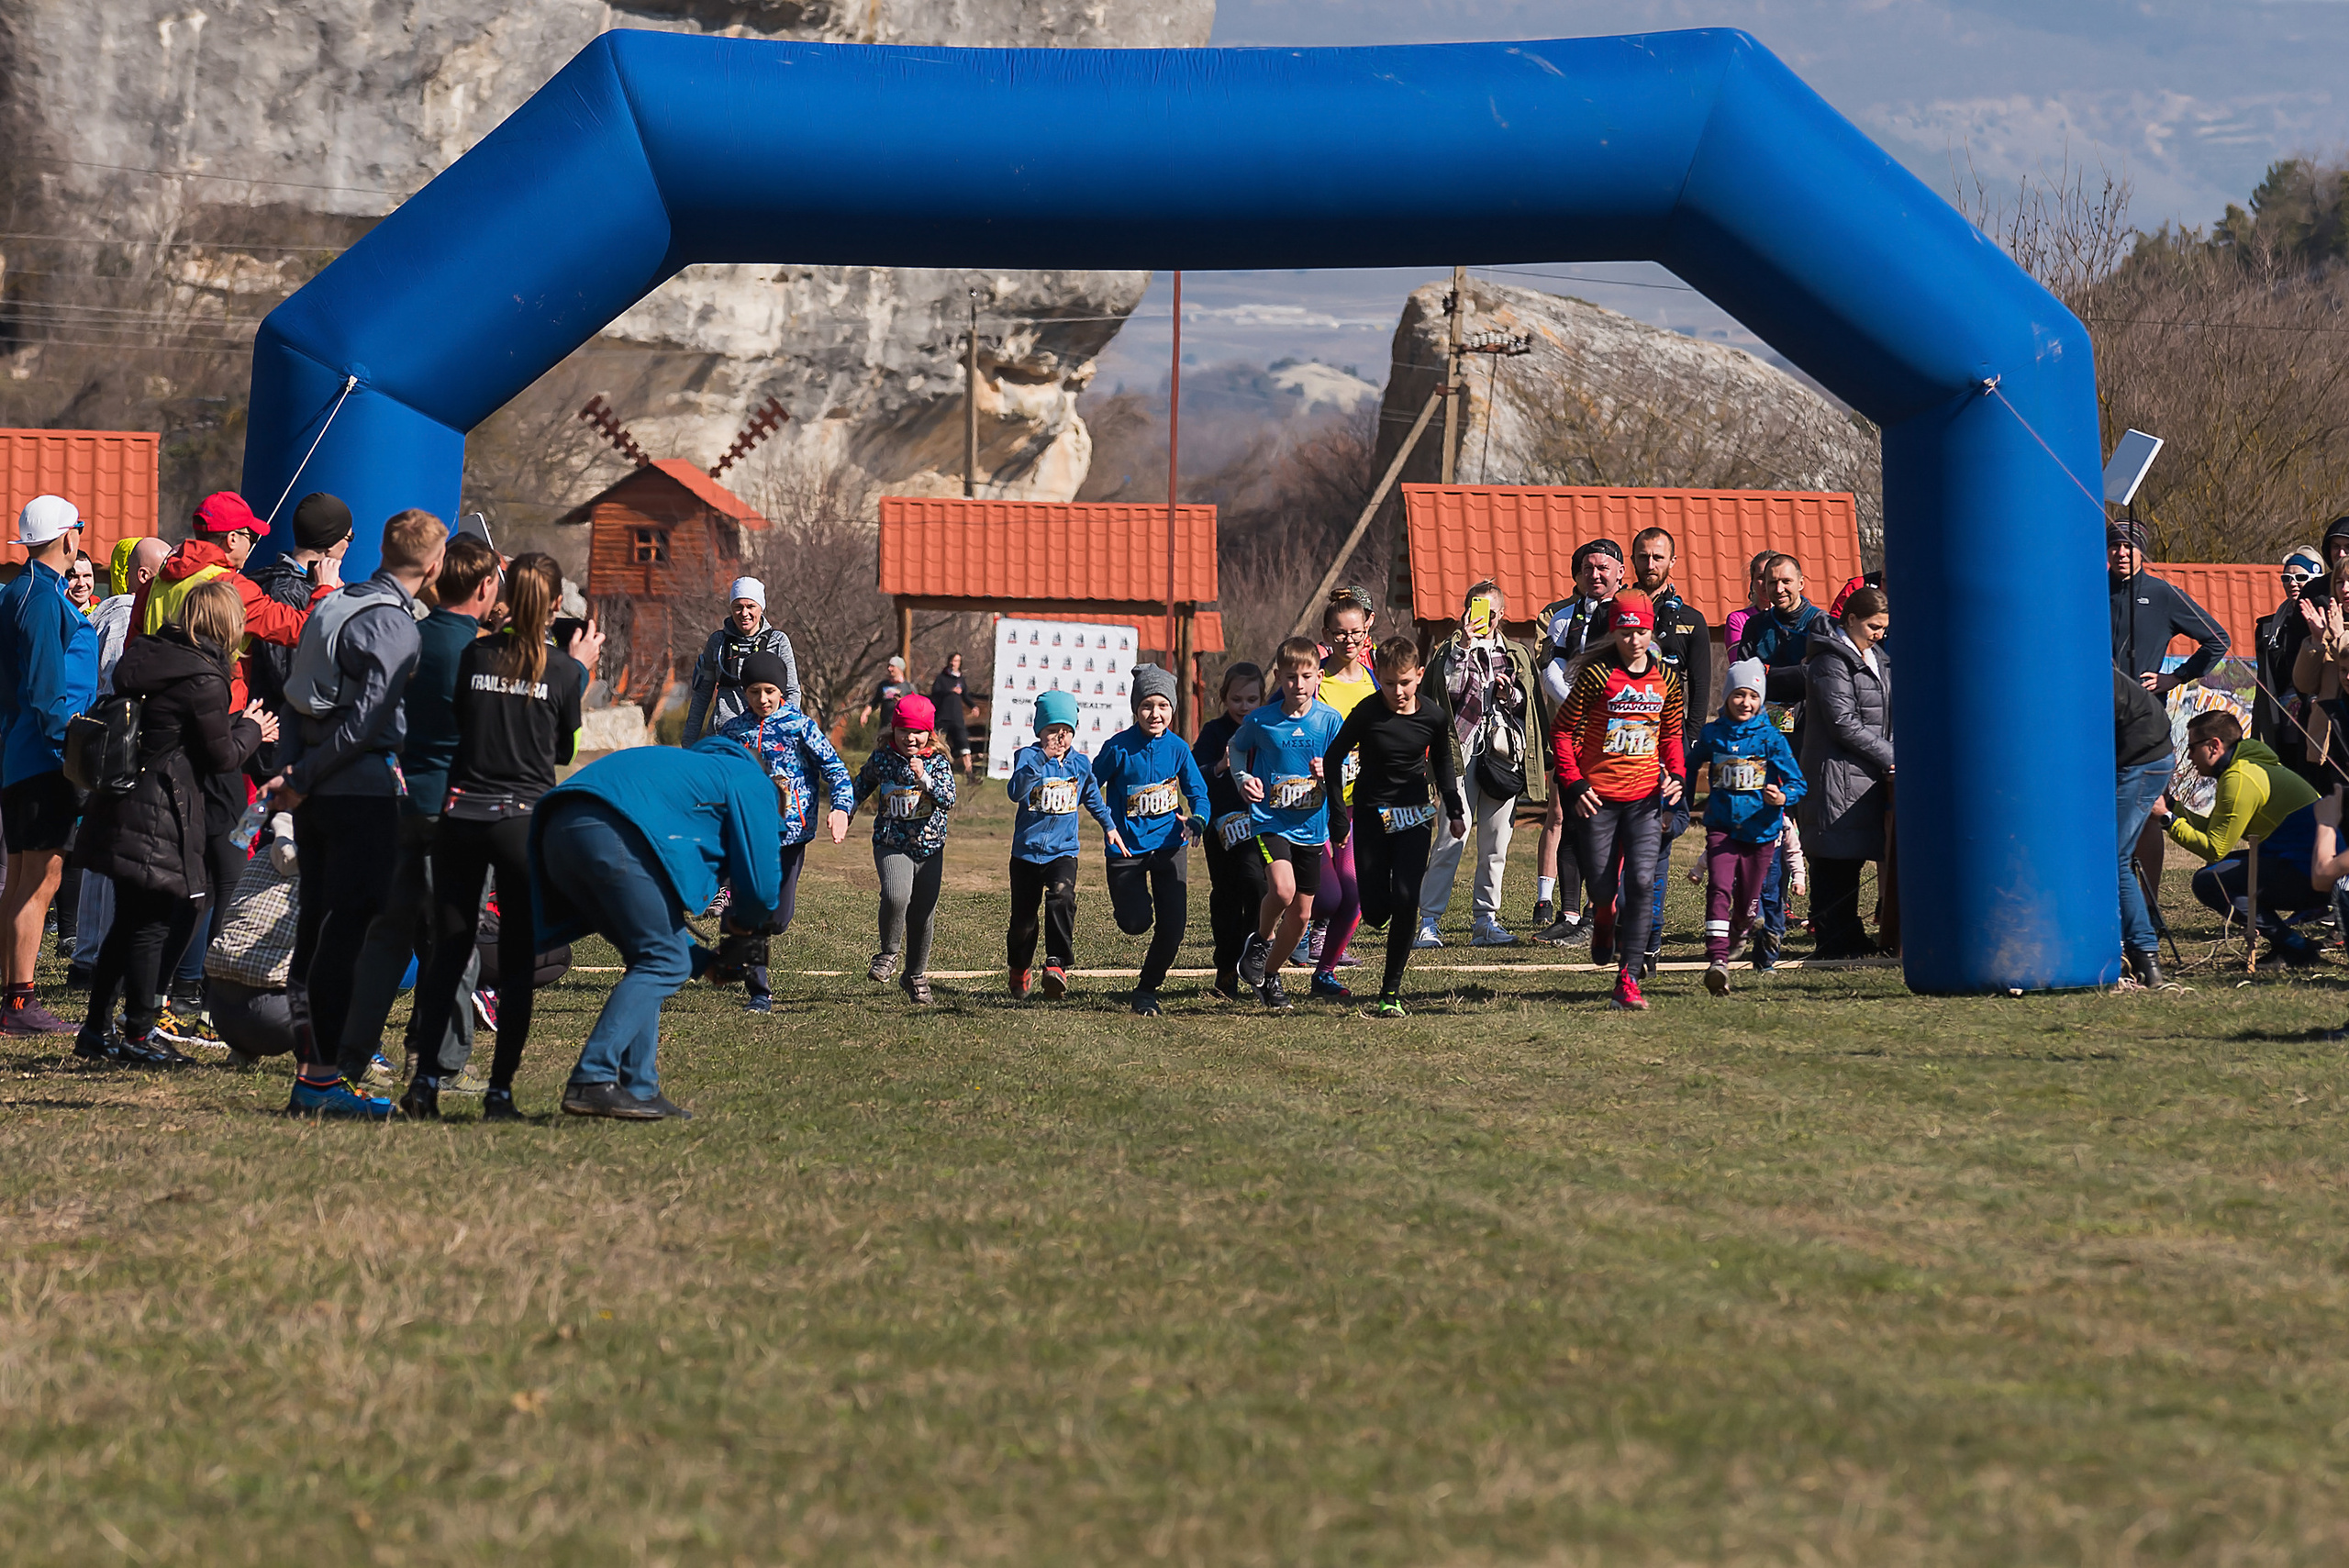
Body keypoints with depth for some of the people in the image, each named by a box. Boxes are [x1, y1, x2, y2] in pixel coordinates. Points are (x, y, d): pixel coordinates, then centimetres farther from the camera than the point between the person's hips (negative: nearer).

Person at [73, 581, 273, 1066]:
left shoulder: (149, 657, 10)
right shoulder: (205, 679, -16)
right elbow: (222, 757, -8)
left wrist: (239, 726, 26)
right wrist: (250, 729, 11)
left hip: (119, 804, 9)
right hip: (160, 817, -9)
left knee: (129, 922, 16)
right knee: (153, 925, -2)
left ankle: (96, 1029, 20)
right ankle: (138, 1035, 1)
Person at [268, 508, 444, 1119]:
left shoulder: (332, 606, 14)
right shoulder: (395, 625, -13)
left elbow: (297, 698, 14)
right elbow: (365, 720, -18)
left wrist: (292, 769, 6)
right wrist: (302, 780, -11)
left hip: (317, 796, 9)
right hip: (364, 794, -9)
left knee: (316, 930, 12)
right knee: (347, 933, -8)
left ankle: (310, 1069, 18)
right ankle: (324, 1078, -10)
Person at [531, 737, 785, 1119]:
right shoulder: (752, 782, 18)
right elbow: (761, 885, 10)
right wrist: (742, 922, 32)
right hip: (614, 833, -9)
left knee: (652, 959, 17)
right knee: (664, 963, -2)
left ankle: (639, 1089, 12)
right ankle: (591, 1082, -13)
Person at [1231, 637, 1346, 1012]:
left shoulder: (1329, 720, -5)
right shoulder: (1260, 721, -8)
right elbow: (1237, 748, 13)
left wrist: (1326, 773, -21)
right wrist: (1243, 778, -5)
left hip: (1311, 826, 3)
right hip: (1270, 821, -3)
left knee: (1301, 914, 7)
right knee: (1282, 889, -27)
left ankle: (1271, 975, 29)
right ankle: (1262, 939, 3)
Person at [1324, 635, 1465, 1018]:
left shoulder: (1435, 716, -5)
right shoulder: (1366, 714, -13)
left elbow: (1442, 762, 14)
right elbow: (1332, 760, -3)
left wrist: (1454, 810, 16)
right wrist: (1338, 814, -5)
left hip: (1415, 815, 1)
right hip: (1371, 814, -1)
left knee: (1405, 900, -14)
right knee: (1375, 911, -3)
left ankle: (1391, 990, -7)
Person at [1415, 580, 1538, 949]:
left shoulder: (1515, 656, 16)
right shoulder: (1452, 650, 6)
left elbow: (1529, 706, 18)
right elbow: (1450, 690, -12)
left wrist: (1510, 694, -2)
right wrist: (1465, 645, -16)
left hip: (1503, 750, 4)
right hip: (1464, 750, -4)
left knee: (1495, 843, 5)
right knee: (1451, 839, -11)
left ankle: (1486, 919, 14)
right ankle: (1427, 922, -7)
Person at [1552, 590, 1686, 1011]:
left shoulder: (1665, 680, 6)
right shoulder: (1597, 676, -7)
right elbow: (1563, 733, -4)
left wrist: (1677, 776, 2)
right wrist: (1573, 784, -12)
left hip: (1644, 795, 2)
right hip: (1598, 797, -2)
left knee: (1641, 881, -12)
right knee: (1601, 886, 2)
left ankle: (1628, 980, -9)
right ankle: (1604, 918, 43)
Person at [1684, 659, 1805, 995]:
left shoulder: (1771, 738, -4)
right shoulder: (1712, 735, 1)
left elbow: (1796, 781, -3)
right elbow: (1689, 768, 19)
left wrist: (1782, 797, -24)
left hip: (1760, 830, 0)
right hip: (1722, 826, 0)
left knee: (1747, 900, 11)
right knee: (1719, 888, -20)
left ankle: (1736, 934, 46)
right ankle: (1717, 960, -26)